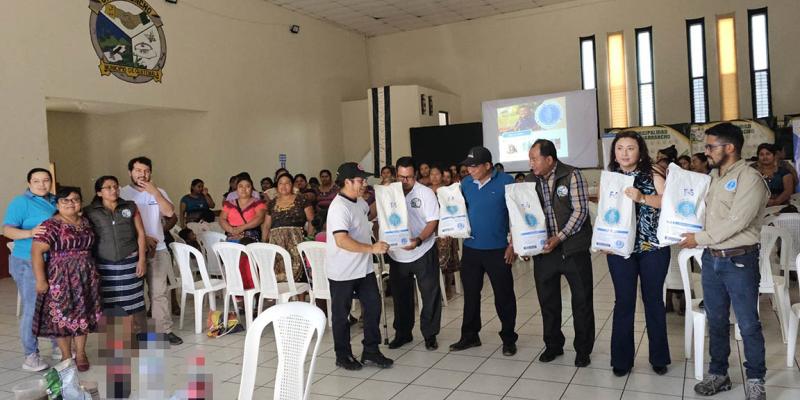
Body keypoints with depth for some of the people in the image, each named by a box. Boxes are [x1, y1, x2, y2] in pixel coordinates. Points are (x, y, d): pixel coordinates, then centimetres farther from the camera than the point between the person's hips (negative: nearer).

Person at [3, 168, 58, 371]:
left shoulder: (55, 201, 11)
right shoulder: (20, 202, -7)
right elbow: (7, 229, -16)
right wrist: (29, 233, -32)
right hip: (29, 264, -6)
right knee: (33, 309, -4)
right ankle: (30, 355, 8)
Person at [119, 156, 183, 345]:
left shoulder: (158, 192, 11)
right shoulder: (122, 193, -1)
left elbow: (169, 212, -5)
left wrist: (154, 192, -11)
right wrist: (141, 237, -12)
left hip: (158, 249, 3)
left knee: (160, 291, 3)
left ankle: (165, 330, 7)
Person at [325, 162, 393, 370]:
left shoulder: (358, 201, 7)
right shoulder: (339, 207, -22)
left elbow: (369, 214, 32)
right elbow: (342, 241, -32)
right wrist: (371, 248, -33)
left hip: (363, 268, 8)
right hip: (343, 273, -8)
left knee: (373, 305, 9)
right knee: (341, 314, 8)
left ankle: (371, 350, 22)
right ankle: (343, 355, 23)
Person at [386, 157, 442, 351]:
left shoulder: (425, 193, -8)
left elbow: (433, 221, -11)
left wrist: (418, 240, -26)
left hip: (423, 253, -3)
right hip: (397, 254, 3)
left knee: (431, 294, 4)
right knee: (400, 296, 14)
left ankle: (430, 334, 19)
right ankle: (402, 333, 29)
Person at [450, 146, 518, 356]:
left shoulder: (506, 181, -8)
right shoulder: (465, 183, 5)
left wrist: (513, 244, -9)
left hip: (497, 249, -4)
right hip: (470, 248, 5)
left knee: (504, 296, 6)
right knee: (470, 294, 14)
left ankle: (509, 338, 21)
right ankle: (469, 335, 28)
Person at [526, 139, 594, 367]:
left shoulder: (572, 175, -8)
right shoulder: (530, 180, 5)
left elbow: (580, 211, -12)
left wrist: (559, 237, -18)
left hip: (573, 247, -4)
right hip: (543, 249, 4)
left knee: (582, 299, 5)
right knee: (547, 299, 12)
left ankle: (583, 349, 21)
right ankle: (553, 345, 29)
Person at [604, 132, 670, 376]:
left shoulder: (653, 173, -1)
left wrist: (642, 198, -26)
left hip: (653, 246, -1)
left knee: (653, 299, 11)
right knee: (624, 302, 6)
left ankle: (658, 357, 27)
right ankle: (621, 359, 18)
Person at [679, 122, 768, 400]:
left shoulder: (749, 178, -12)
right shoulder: (711, 177, 11)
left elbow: (736, 221, -19)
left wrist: (699, 238, -12)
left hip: (739, 260, -6)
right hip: (711, 258, 7)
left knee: (748, 324, 4)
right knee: (716, 320, 14)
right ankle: (718, 374, 27)